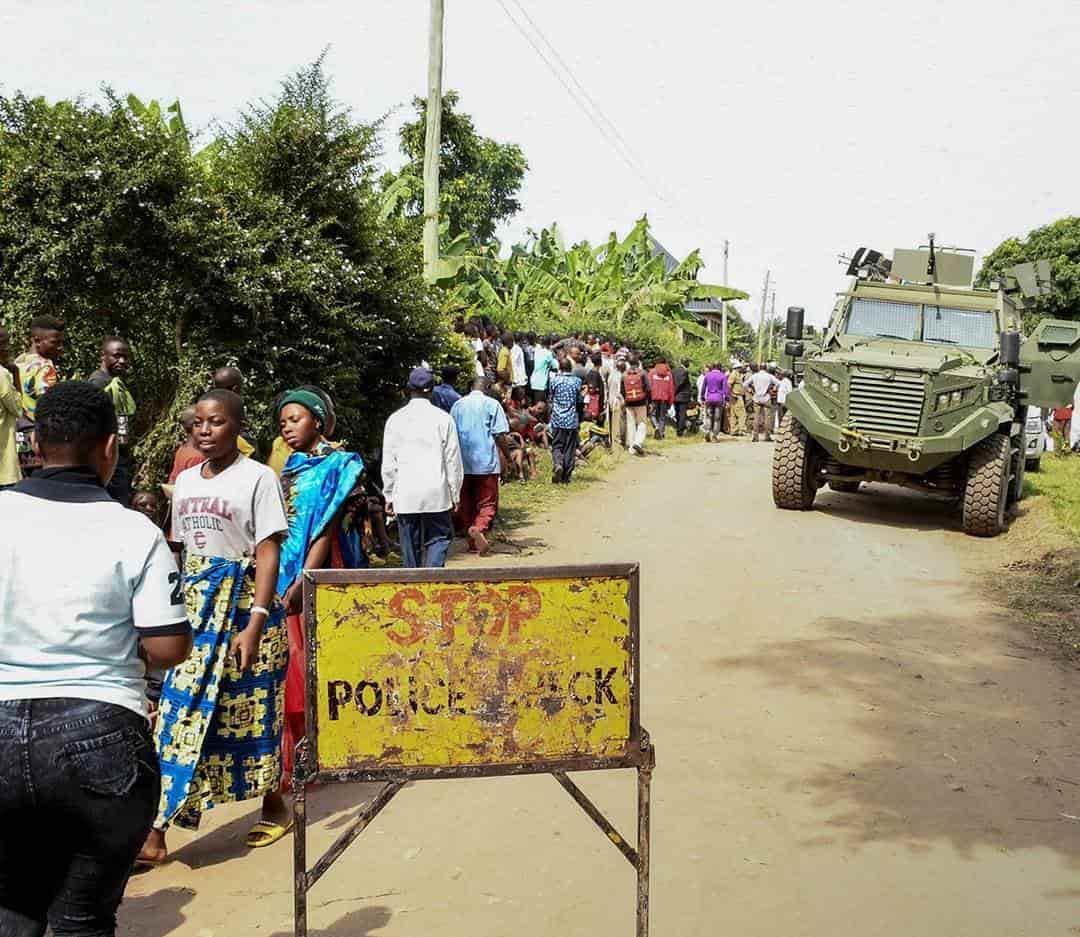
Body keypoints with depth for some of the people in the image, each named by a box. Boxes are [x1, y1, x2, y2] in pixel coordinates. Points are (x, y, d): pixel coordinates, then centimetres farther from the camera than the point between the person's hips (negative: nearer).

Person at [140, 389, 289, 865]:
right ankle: (154, 833, 2)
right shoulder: (186, 479, 11)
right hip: (193, 604, 5)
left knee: (249, 710, 5)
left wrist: (256, 621, -20)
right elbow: (178, 548, 15)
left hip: (243, 604, -5)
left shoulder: (257, 477, -8)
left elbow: (268, 553, -12)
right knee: (181, 708, 1)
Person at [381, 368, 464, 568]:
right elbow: (453, 460, 0)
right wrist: (455, 493, 9)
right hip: (437, 493, -1)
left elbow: (388, 463, 4)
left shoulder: (395, 419, 0)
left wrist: (389, 495, 12)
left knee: (410, 544, 9)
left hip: (405, 494, 1)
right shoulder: (442, 418, -3)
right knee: (439, 537, 7)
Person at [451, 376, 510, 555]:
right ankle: (479, 528, -26)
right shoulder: (492, 404, -3)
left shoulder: (458, 405, 8)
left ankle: (472, 541, 17)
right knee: (488, 503, 1)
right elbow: (500, 435, -8)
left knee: (465, 503, 13)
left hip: (462, 462, 4)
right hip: (486, 462, -3)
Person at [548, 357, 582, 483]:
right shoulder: (576, 381, -3)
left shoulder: (554, 380, -4)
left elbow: (551, 397, 7)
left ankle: (557, 464, -23)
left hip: (557, 419, 0)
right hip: (572, 420, 0)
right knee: (570, 448, 6)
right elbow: (579, 399, 7)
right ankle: (566, 477, 7)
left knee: (556, 446, 7)